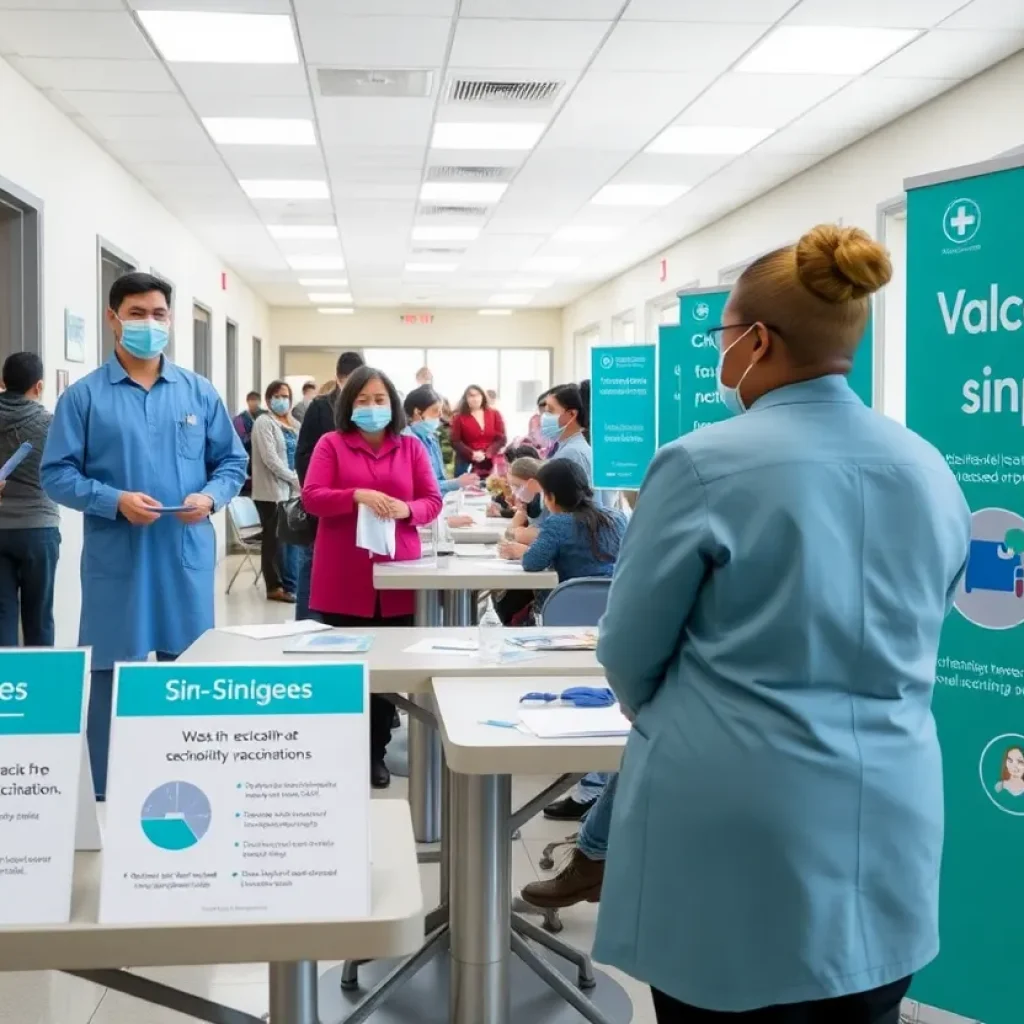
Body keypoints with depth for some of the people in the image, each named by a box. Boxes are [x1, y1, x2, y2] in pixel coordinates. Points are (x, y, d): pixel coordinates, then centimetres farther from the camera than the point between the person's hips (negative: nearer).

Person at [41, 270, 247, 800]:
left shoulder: (199, 392, 8)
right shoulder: (84, 395, -1)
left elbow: (232, 462, 11)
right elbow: (56, 474, -3)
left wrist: (210, 497, -9)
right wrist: (114, 501, -17)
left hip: (187, 560, 3)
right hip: (116, 562, -2)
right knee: (113, 678, 2)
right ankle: (109, 798, 14)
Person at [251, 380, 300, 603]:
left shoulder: (294, 425, 17)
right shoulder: (264, 423, -4)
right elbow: (270, 458, -14)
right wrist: (294, 478, -15)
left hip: (292, 490, 7)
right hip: (272, 490, -6)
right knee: (275, 539, -3)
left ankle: (290, 584, 12)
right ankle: (275, 586, 3)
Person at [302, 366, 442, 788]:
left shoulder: (411, 447, 9)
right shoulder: (331, 444, 2)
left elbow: (433, 502, 7)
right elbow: (311, 497, -6)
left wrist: (406, 509, -15)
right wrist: (358, 495, -20)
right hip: (343, 577, -2)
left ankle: (376, 752, 17)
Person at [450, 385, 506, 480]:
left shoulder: (494, 414, 9)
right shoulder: (459, 417, 4)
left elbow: (501, 438, 4)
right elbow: (455, 442, -2)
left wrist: (487, 453, -11)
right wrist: (472, 454, -16)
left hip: (491, 463, 2)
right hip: (467, 463, -2)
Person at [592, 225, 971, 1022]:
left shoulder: (705, 465, -15)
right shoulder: (933, 473, 3)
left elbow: (630, 649, -5)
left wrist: (665, 714, 16)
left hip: (741, 839, -5)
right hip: (890, 832, 6)